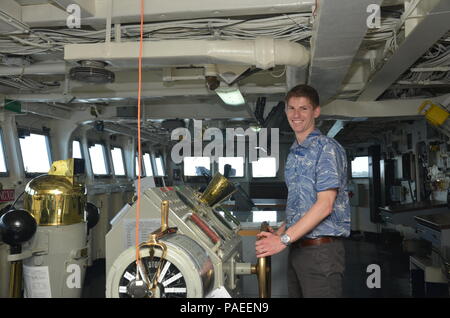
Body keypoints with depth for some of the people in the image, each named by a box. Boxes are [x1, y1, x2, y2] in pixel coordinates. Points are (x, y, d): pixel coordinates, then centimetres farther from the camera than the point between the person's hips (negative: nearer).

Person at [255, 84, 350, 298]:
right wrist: (279, 233, 7)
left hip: (321, 249, -7)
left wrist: (284, 239, -19)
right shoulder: (293, 154, 15)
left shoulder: (327, 148, -10)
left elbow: (325, 205, -18)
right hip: (296, 248, 7)